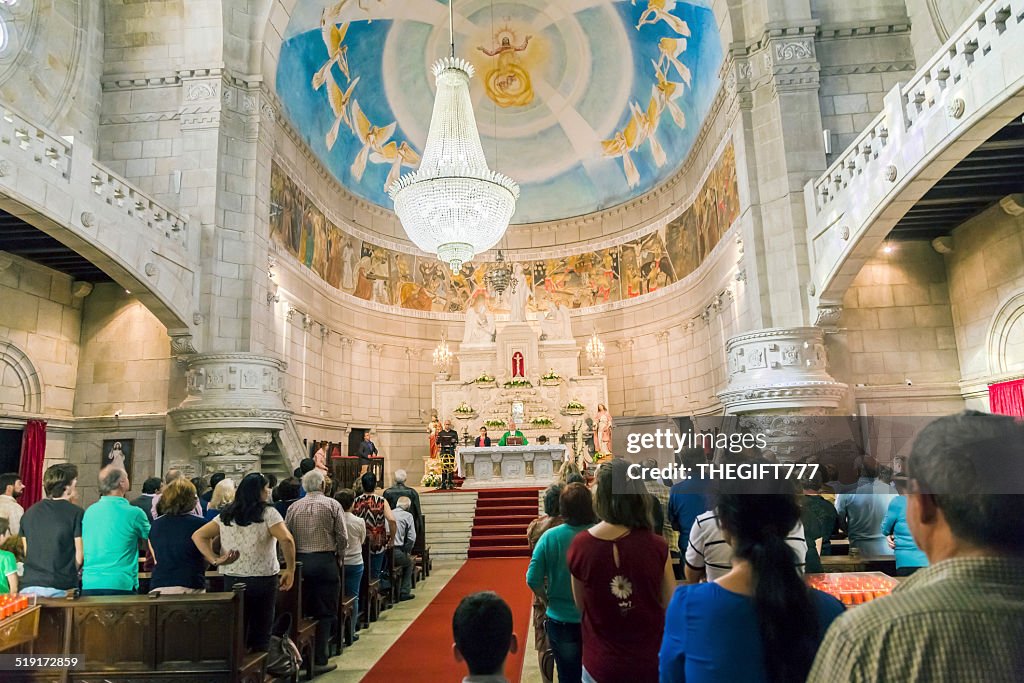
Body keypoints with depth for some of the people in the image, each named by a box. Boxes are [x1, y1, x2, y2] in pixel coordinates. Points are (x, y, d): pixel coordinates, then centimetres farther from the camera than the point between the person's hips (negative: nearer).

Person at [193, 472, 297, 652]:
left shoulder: (225, 515, 7)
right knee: (261, 634, 9)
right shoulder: (267, 513, -10)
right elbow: (286, 539, -22)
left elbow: (198, 536, 3)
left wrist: (215, 560, -3)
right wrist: (290, 569, -13)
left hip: (232, 579, 4)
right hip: (263, 579, -4)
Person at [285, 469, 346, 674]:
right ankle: (319, 660, 4)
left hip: (300, 562, 4)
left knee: (302, 611, 15)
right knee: (325, 613, 4)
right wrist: (339, 556, 9)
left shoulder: (294, 507, 4)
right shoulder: (332, 505, -5)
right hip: (326, 562, -4)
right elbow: (343, 536, -7)